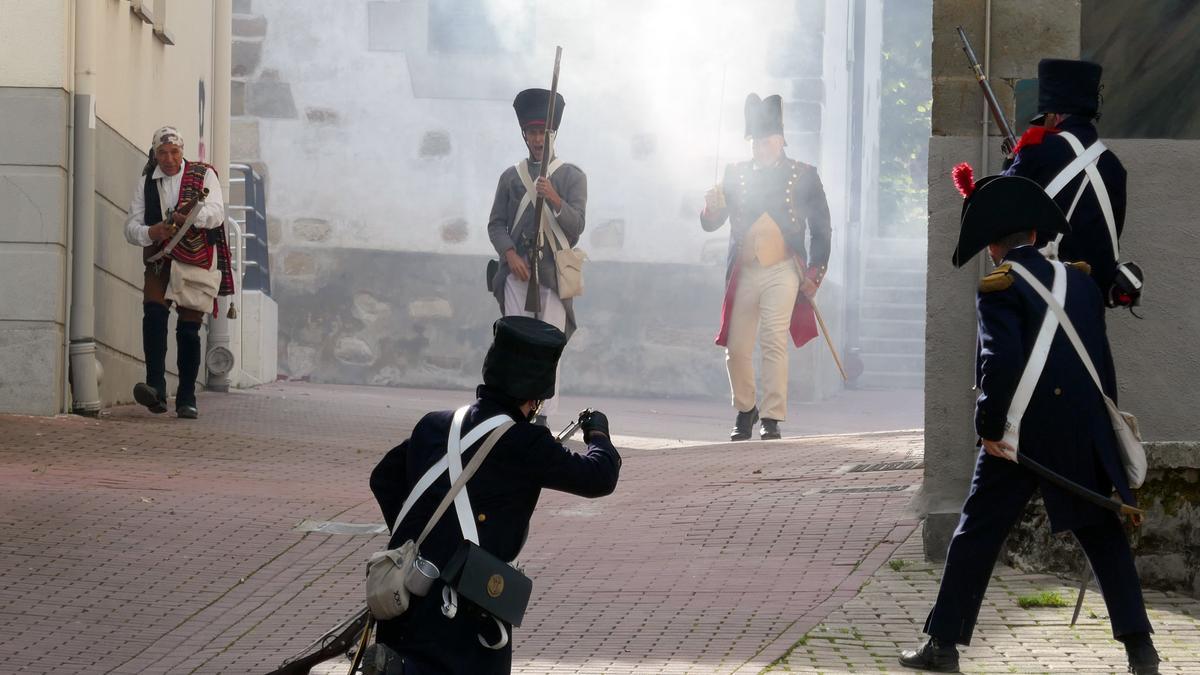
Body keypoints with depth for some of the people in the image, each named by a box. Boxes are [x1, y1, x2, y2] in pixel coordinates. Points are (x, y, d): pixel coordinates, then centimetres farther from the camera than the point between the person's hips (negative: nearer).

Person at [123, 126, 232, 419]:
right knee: (154, 313, -23)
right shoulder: (146, 182, 10)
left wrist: (193, 215, -36)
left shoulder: (203, 175, 1)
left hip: (197, 263, -1)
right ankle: (156, 389, -32)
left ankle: (187, 399, 9)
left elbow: (216, 213, -14)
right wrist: (150, 233, -18)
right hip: (160, 262, 1)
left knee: (189, 330, -2)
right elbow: (130, 227, 5)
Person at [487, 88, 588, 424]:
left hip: (553, 273, -2)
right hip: (516, 271, 2)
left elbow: (576, 225, -3)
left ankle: (542, 418, -7)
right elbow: (496, 224, 11)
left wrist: (555, 200, -22)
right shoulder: (511, 177, 15)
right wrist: (510, 254, -7)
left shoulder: (572, 176, 8)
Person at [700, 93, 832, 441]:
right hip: (743, 274, 3)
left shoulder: (803, 175, 5)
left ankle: (772, 419, -10)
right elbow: (709, 224, 8)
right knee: (736, 349, 3)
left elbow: (821, 228, 7)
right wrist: (712, 207, -15)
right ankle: (745, 410, 23)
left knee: (774, 343, -13)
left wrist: (815, 274, -1)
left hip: (782, 272, -3)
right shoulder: (736, 174, 10)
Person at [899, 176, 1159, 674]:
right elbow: (1104, 358, 12)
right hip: (1085, 431, 4)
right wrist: (1105, 423, 19)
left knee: (977, 534, 5)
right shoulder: (1079, 280, 10)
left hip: (1021, 432, -4)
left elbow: (1001, 359, -17)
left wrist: (988, 426, -10)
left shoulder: (999, 287, -6)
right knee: (1103, 535, 11)